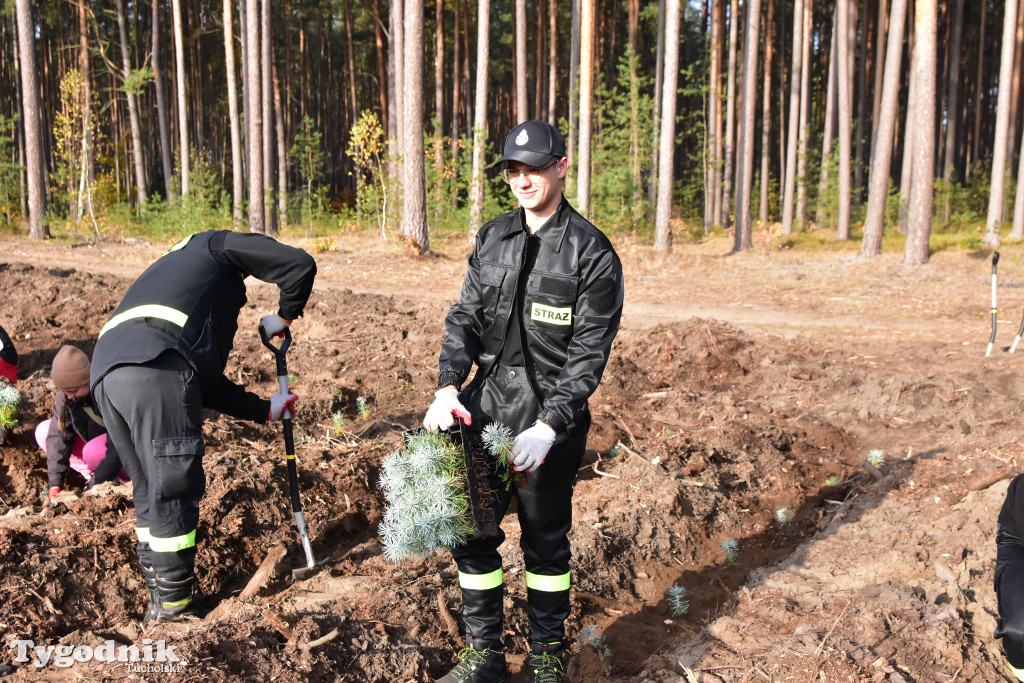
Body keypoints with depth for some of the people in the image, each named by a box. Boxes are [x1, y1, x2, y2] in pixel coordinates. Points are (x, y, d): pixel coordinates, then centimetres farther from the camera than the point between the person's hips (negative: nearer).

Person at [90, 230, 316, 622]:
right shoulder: (215, 246, 21)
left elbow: (208, 382, 34)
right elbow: (300, 265, 8)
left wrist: (264, 410, 35)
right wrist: (283, 318, 23)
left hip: (106, 373, 9)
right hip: (155, 369, -9)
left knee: (150, 492, 16)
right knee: (175, 489, -1)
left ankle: (161, 598, 24)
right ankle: (175, 606, 8)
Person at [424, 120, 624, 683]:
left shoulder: (591, 253, -9)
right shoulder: (492, 239, 8)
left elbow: (589, 353, -12)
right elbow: (464, 319, 7)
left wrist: (548, 427, -21)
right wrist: (447, 389, -9)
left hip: (551, 417, -5)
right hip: (483, 408, 5)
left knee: (545, 541, 9)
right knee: (470, 531, 9)